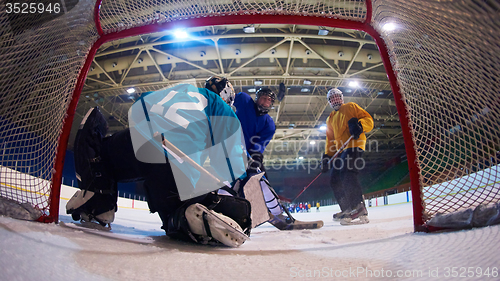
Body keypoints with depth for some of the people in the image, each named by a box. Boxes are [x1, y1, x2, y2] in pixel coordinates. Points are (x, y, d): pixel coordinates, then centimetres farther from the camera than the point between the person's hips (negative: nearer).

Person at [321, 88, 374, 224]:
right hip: (340, 150, 8)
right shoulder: (330, 119, 29)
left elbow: (368, 120, 3)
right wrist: (327, 156, 14)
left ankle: (359, 209, -27)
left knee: (346, 174, -26)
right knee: (335, 180, -1)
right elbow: (330, 140, 27)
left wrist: (359, 125, -19)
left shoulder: (351, 107, 12)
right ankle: (347, 210, 3)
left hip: (354, 145, -7)